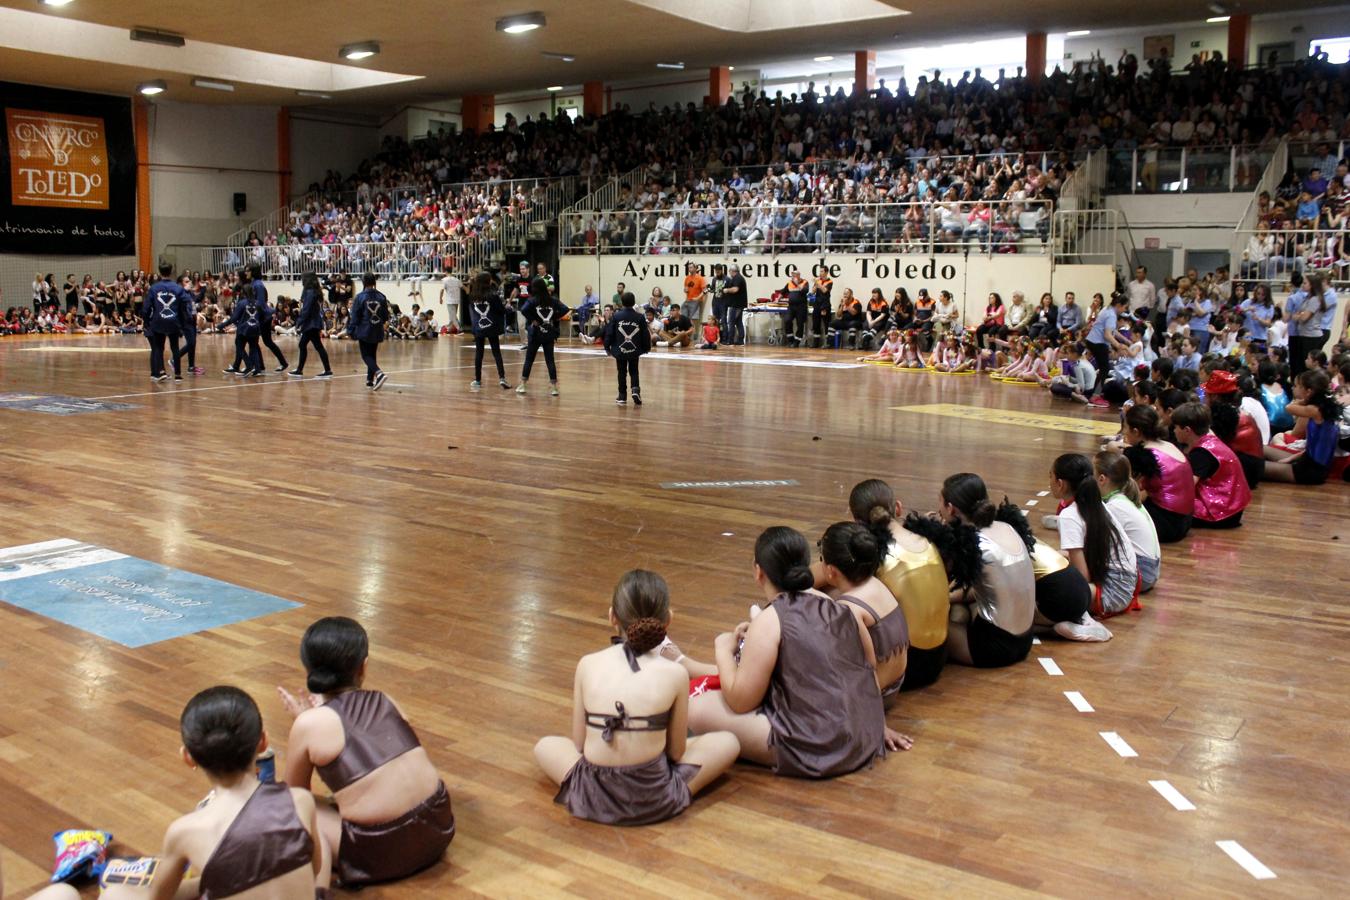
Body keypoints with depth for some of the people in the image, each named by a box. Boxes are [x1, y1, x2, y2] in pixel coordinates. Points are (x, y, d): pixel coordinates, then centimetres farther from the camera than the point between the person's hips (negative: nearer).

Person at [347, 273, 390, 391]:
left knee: (366, 356, 0)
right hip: (377, 332, 4)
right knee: (372, 354, 18)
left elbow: (355, 316, -8)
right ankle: (370, 380, 21)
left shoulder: (360, 297, -10)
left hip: (364, 331, -4)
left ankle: (379, 373, -25)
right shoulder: (381, 297, -1)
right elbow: (386, 317, 3)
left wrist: (351, 331, 1)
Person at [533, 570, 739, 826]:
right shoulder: (675, 673, -4)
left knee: (545, 746, 33)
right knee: (728, 742, 20)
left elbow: (578, 743, 7)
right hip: (655, 801, -2)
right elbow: (676, 751, 4)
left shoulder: (587, 664, 1)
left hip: (592, 797, 2)